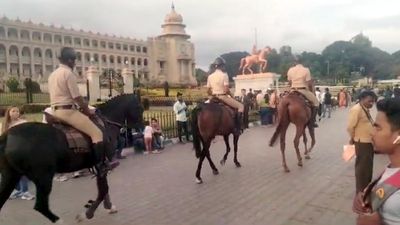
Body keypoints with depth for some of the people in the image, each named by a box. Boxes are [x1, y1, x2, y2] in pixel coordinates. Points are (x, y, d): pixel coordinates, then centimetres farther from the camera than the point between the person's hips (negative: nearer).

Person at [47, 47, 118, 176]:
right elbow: (77, 97, -15)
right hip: (67, 111, -11)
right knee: (97, 133, -11)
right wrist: (87, 111, -1)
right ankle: (101, 165, -13)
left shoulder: (53, 75, 17)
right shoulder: (68, 73, -12)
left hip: (56, 111, 11)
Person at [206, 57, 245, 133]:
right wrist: (231, 96, 1)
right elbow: (227, 90, -16)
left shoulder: (210, 76, 6)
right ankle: (238, 126, -4)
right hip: (223, 97, -6)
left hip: (214, 98, 6)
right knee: (240, 106, 5)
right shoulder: (224, 75, -10)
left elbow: (209, 91, 8)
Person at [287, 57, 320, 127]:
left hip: (293, 91, 4)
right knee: (316, 102, 10)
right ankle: (312, 121, 1)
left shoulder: (290, 70, 2)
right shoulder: (306, 70, -9)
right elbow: (309, 83, -9)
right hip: (303, 90, -4)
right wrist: (311, 91, 8)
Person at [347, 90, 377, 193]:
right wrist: (353, 139, -8)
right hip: (362, 143, -10)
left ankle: (366, 188, 36)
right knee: (362, 167, 0)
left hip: (369, 142, 10)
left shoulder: (366, 110, 11)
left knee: (368, 166, 20)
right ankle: (361, 191, 12)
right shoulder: (356, 109, -20)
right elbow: (350, 127, -22)